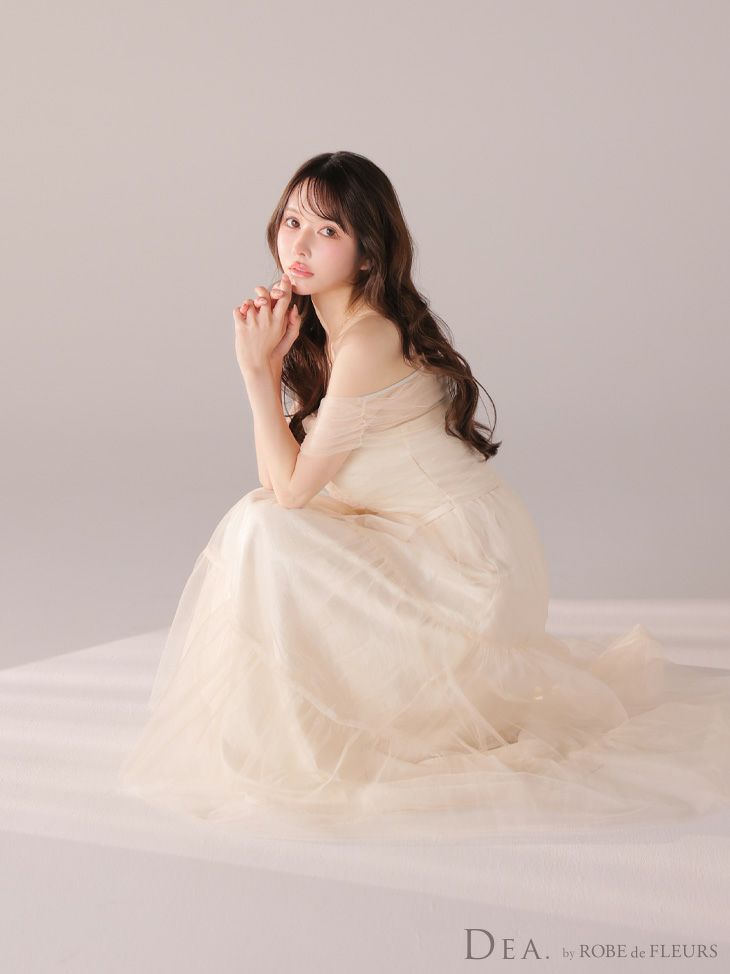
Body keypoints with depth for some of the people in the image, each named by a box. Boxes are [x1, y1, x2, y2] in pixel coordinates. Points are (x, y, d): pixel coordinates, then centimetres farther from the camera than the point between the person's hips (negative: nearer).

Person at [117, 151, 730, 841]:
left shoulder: (367, 342, -22)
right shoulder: (319, 327, 7)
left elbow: (293, 488, -18)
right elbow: (285, 479, 4)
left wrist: (257, 369, -14)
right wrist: (273, 357, -4)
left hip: (471, 562, -9)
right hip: (429, 538, 9)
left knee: (265, 532, -18)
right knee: (256, 519, 8)